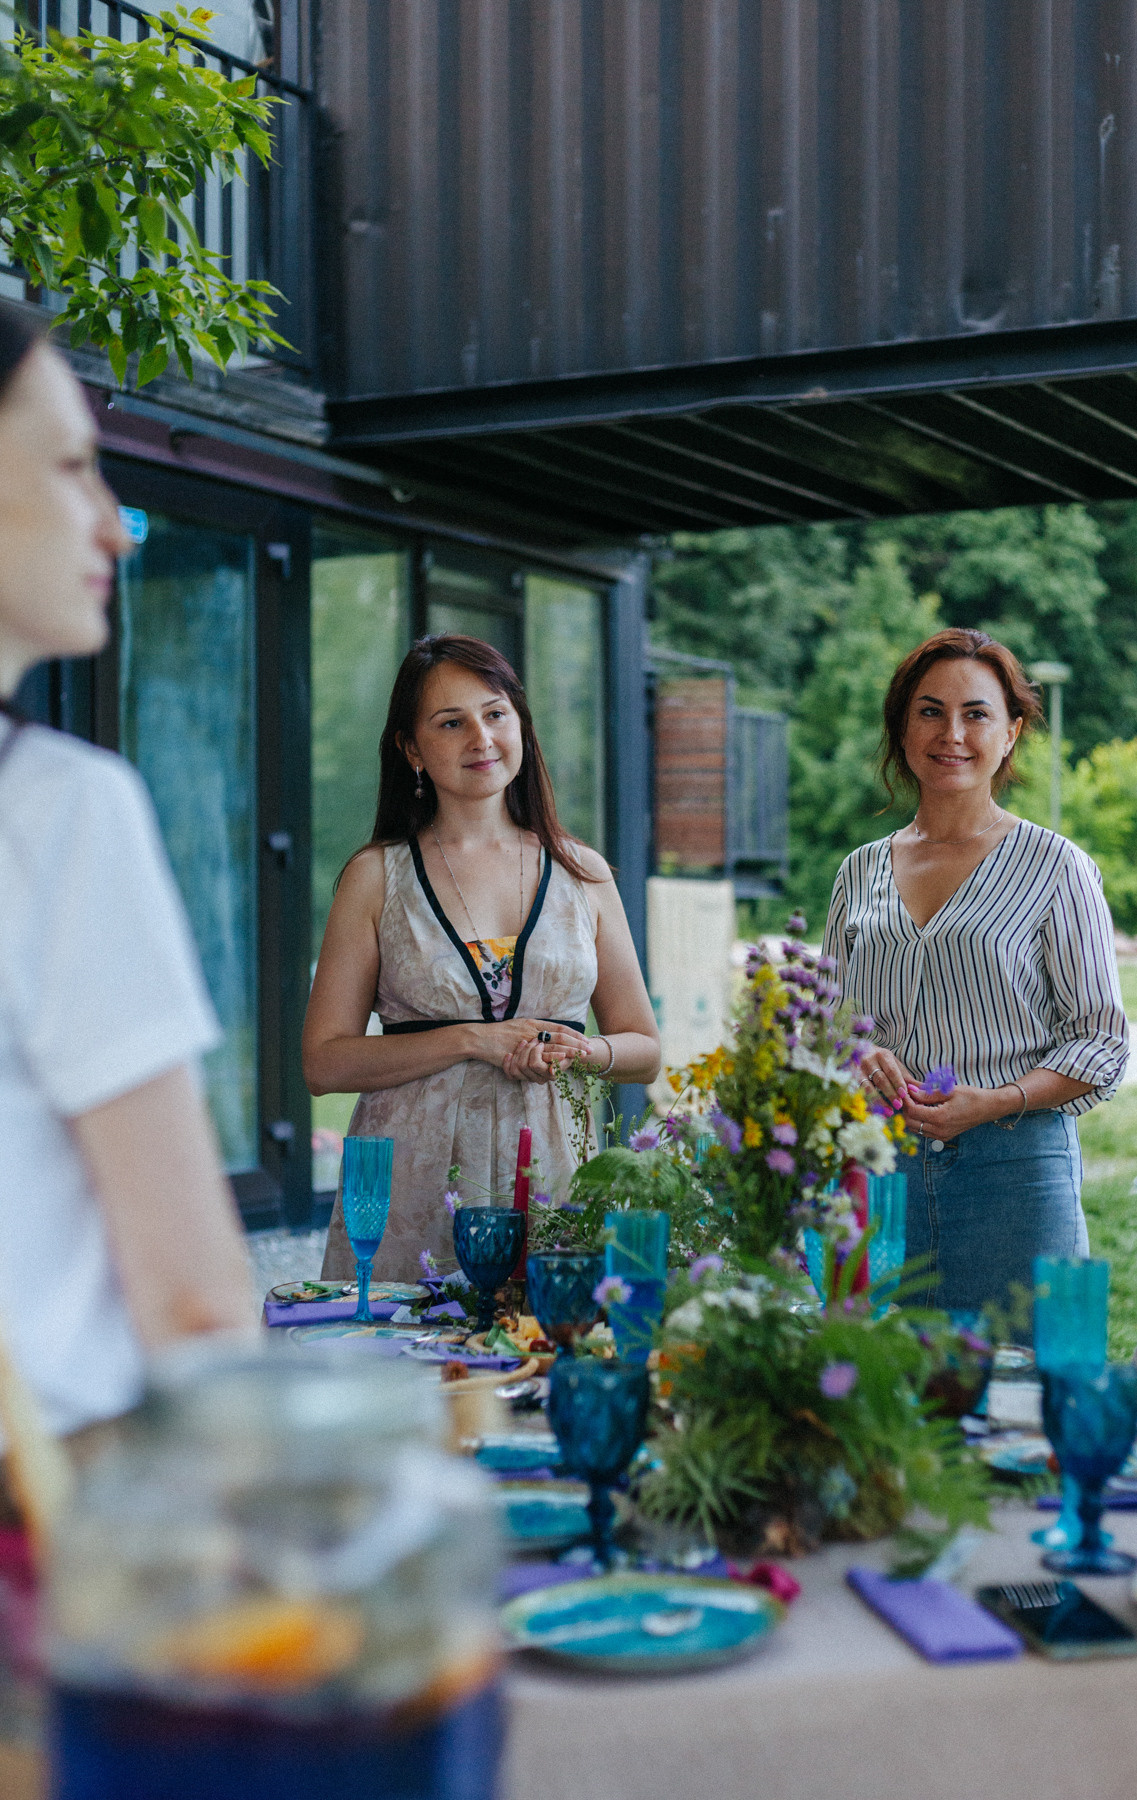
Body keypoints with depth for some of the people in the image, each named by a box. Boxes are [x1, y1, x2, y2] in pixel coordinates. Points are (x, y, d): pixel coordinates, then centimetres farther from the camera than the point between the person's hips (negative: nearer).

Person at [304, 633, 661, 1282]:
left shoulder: (583, 875, 8)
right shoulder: (377, 875, 2)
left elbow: (644, 1049, 13)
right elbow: (324, 1063, -3)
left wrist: (582, 1050, -8)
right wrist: (472, 1040, -13)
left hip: (551, 1169, 2)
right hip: (413, 1175, -2)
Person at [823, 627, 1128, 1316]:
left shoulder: (1056, 867, 1)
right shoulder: (860, 873, 12)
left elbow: (1102, 1041, 0)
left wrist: (994, 1101, -15)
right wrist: (859, 1060, -4)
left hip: (1017, 1164, -3)